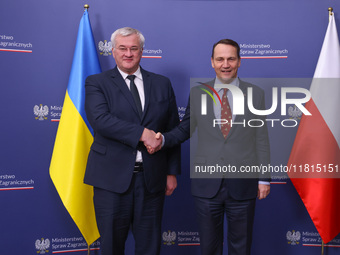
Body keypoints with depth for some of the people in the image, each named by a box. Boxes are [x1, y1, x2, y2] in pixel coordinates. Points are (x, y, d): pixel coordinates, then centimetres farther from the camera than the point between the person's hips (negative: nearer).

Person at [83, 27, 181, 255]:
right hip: (112, 178, -2)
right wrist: (142, 133, -21)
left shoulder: (162, 84, 10)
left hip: (151, 178, 3)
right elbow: (100, 120, -16)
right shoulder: (97, 83, 2)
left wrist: (172, 172, 7)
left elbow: (173, 130, 11)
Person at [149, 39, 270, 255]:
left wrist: (264, 178, 1)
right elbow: (185, 129, 9)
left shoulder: (255, 93, 2)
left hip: (243, 184, 0)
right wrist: (163, 140, -10)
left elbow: (261, 139, 3)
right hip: (206, 184, 1)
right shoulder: (197, 93, 4)